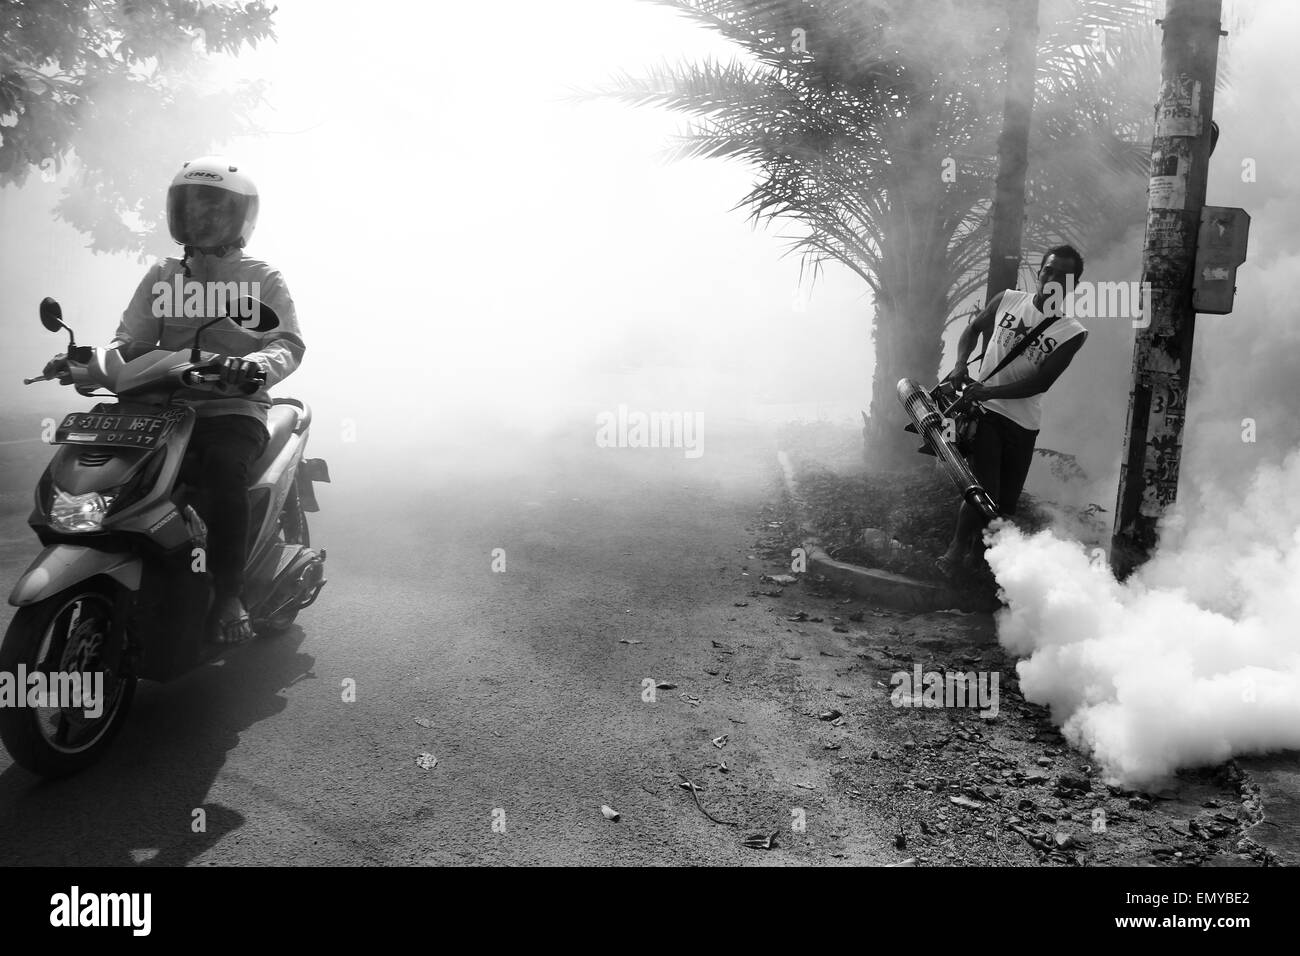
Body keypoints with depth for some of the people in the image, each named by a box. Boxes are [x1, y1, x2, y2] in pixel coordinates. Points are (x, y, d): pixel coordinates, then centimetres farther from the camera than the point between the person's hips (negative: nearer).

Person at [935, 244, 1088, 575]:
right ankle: (957, 548, 6)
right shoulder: (1007, 300, -1)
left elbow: (1040, 382, -13)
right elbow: (973, 329, 16)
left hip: (1024, 422, 2)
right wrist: (960, 365, -3)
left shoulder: (1073, 333, -6)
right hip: (983, 409, -1)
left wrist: (988, 391, -24)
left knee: (1007, 499, 10)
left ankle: (981, 548, 32)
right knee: (983, 490, -13)